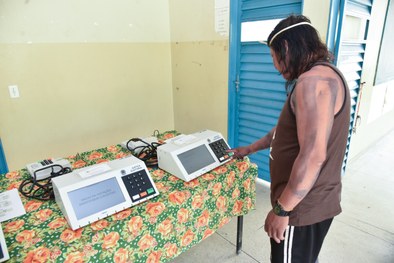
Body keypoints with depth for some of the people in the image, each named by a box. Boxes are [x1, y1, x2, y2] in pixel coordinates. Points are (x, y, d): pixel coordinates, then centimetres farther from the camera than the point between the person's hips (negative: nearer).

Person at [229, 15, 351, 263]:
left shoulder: (313, 80, -23)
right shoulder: (322, 76, 11)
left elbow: (313, 156, -31)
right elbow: (286, 130, 19)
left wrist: (281, 209, -22)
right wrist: (249, 149, 26)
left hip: (303, 207, -9)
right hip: (314, 202, 9)